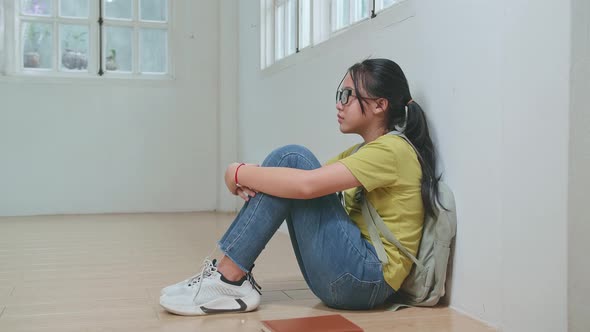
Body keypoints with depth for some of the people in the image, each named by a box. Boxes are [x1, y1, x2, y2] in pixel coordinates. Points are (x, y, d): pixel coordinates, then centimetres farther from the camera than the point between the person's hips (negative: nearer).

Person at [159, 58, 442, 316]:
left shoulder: (392, 148, -11)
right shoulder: (360, 152, 19)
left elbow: (307, 184, -25)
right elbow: (306, 182, 11)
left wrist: (239, 173, -12)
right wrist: (250, 180, -10)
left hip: (368, 279, -9)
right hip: (344, 278, 9)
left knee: (291, 159, -15)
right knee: (287, 167, 2)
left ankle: (230, 280, -15)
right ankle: (228, 271, -4)